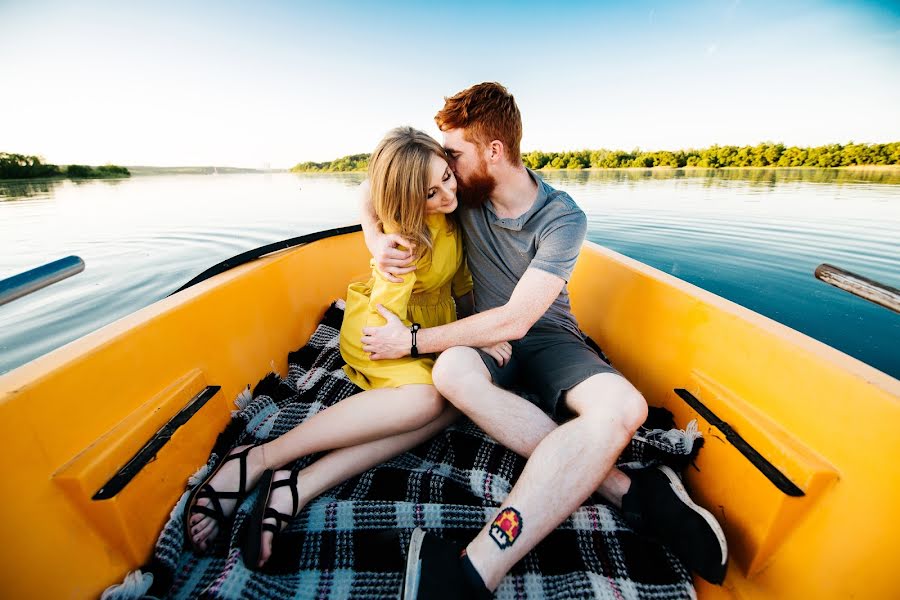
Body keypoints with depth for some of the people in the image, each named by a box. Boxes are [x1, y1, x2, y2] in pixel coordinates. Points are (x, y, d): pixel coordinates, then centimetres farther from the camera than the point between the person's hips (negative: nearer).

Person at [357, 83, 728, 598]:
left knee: (622, 406, -33)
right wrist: (378, 239, -15)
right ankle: (626, 489, -25)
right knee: (452, 371, -35)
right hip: (485, 337, 3)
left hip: (548, 337, -2)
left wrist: (413, 341, -20)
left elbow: (514, 320, -22)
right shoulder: (464, 194, -2)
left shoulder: (562, 218, -15)